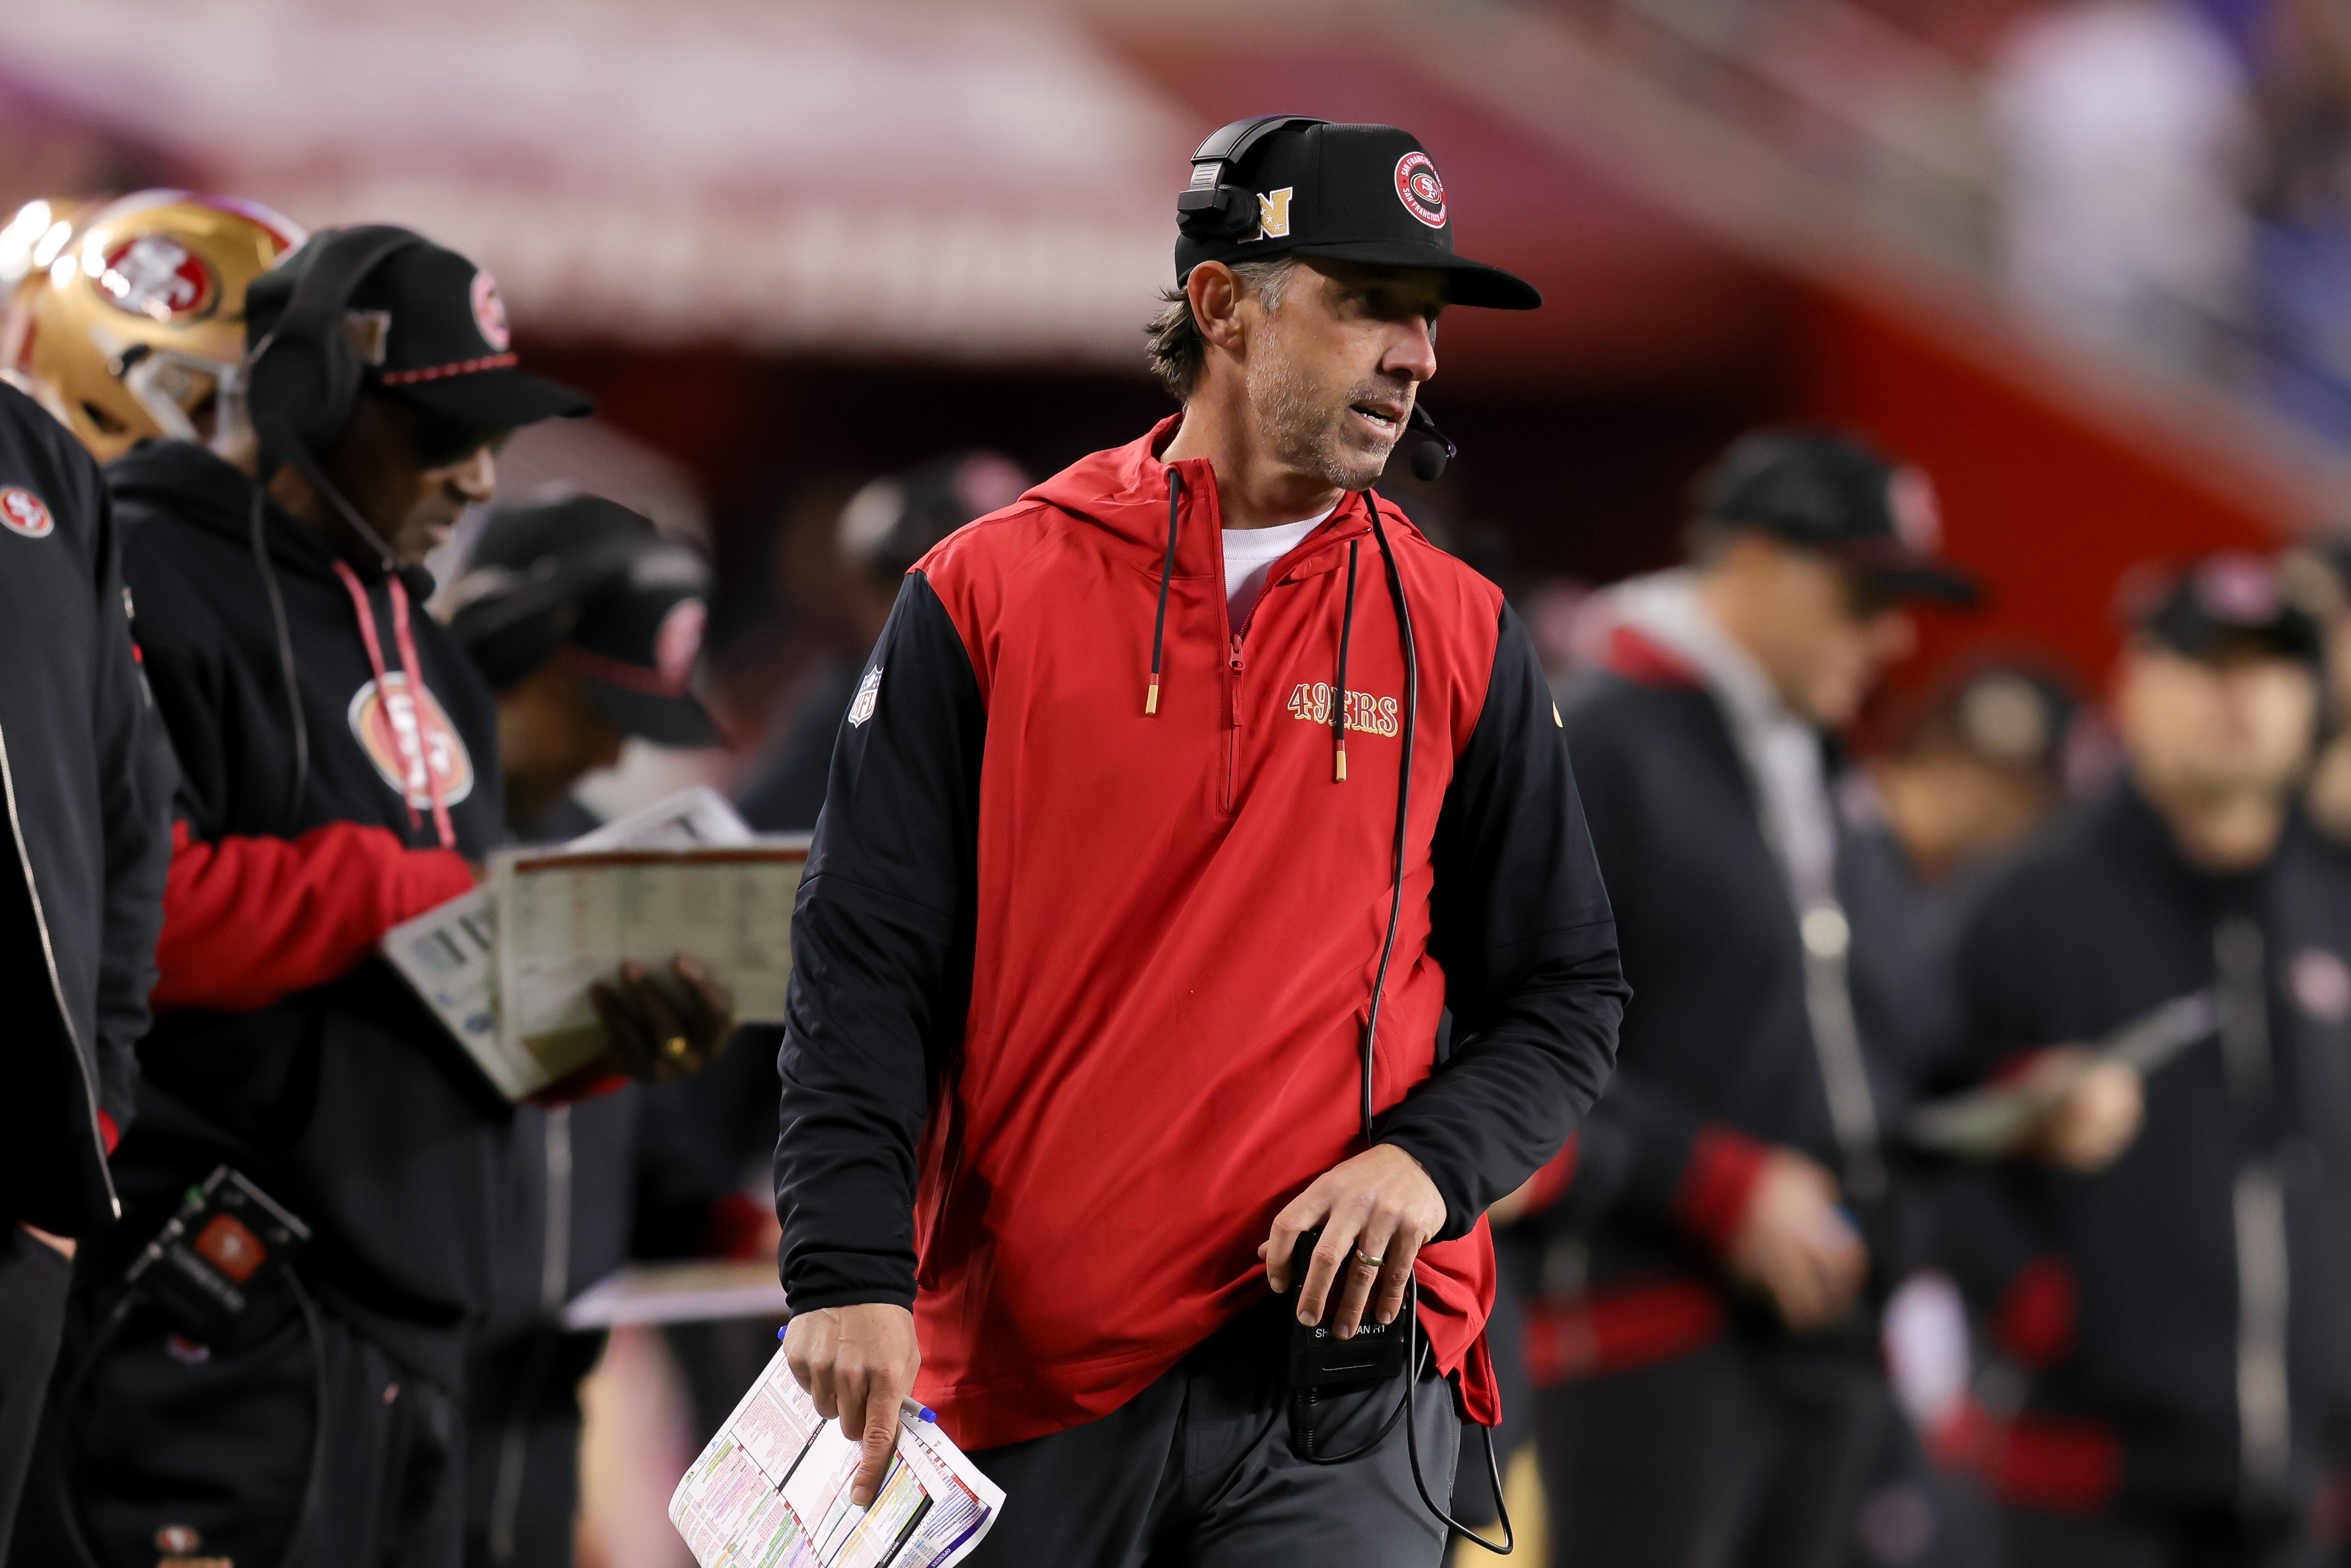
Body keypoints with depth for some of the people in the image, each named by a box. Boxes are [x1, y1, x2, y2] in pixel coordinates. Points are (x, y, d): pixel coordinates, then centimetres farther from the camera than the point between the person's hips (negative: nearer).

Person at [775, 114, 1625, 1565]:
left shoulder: (1461, 641, 8)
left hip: (1333, 1387, 0)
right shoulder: (987, 597, 4)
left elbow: (1565, 996, 12)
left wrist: (1428, 1161, -8)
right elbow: (866, 968, 1)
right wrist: (851, 1276, -11)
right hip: (1018, 1376, 0)